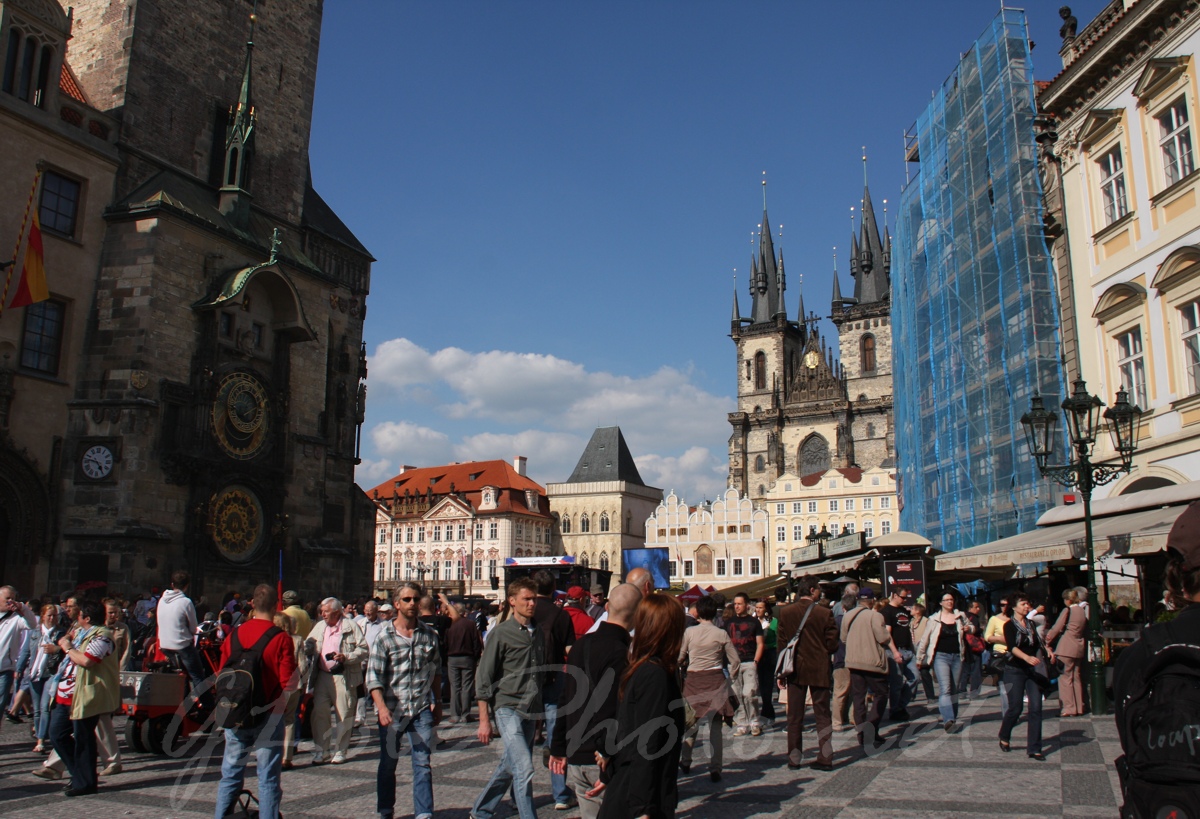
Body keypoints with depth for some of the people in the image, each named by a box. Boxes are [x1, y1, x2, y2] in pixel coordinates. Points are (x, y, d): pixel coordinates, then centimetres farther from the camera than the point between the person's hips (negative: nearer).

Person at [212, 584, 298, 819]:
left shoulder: (235, 634, 0)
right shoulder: (281, 638, -13)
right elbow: (289, 683, -15)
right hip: (268, 716, -4)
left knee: (230, 774, 15)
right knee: (268, 778, 4)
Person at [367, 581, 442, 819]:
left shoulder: (430, 634, 3)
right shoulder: (385, 636, -5)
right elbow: (373, 676, -9)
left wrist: (437, 703, 14)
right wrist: (382, 707, -21)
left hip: (422, 710, 1)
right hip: (392, 711, -1)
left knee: (423, 763, 0)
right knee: (388, 763, 12)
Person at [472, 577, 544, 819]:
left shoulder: (538, 633, 10)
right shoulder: (500, 633, -8)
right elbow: (484, 679, -7)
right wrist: (484, 720, -8)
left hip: (531, 711, 6)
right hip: (508, 708, -6)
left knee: (509, 767, 15)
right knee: (524, 769, -15)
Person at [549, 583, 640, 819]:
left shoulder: (581, 645, 7)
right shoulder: (621, 653, -16)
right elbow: (615, 714, -19)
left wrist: (559, 748, 21)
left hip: (575, 758, 7)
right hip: (602, 761, -7)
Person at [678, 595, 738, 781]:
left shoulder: (689, 632, -4)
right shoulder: (721, 634, -3)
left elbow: (679, 657, 3)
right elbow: (735, 661, 0)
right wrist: (730, 679, 15)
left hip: (693, 680, 1)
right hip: (716, 680, -1)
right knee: (716, 726, 3)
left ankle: (685, 761, 24)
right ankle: (715, 768, 1)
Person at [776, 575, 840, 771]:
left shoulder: (785, 612, -3)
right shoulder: (825, 613, -9)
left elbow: (781, 643, 0)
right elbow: (832, 645, -7)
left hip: (795, 670, 2)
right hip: (819, 670, -2)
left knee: (794, 716, 8)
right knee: (822, 715, 8)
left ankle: (793, 759, 10)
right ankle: (825, 758, 8)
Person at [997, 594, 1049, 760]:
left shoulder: (1031, 624, 12)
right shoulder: (1009, 625, -5)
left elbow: (1037, 643, 15)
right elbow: (1012, 647, -20)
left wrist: (1048, 651, -6)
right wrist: (1027, 658, -36)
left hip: (1032, 671, 5)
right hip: (1015, 670, -5)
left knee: (1036, 708, -4)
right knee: (1015, 708, -3)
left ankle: (1034, 749, 1)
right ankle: (1004, 737, 23)